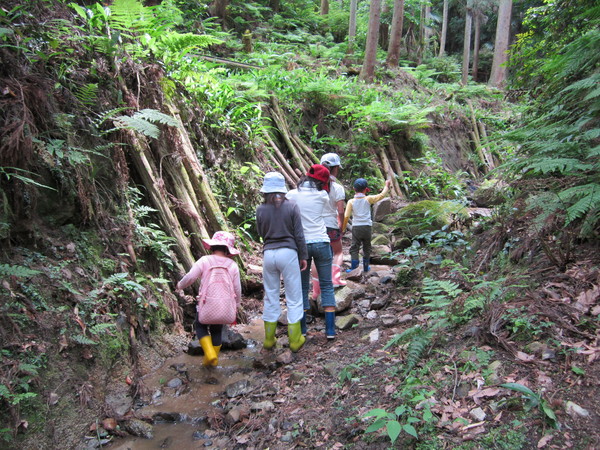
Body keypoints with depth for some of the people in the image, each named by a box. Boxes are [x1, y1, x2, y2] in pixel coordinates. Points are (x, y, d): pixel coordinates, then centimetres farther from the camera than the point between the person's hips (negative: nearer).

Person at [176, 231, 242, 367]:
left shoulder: (204, 261, -5)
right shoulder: (233, 265, 3)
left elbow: (190, 277, -5)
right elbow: (237, 289, 6)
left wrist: (180, 285, 16)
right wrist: (236, 305, 22)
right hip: (226, 306, 3)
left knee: (200, 326, 20)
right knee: (217, 330, 22)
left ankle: (209, 353, 2)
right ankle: (214, 359, 30)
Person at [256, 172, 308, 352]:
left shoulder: (261, 209, 0)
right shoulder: (291, 206, -5)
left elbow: (261, 234, 11)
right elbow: (299, 234, -4)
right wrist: (303, 256, 4)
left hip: (268, 254, 3)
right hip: (288, 253, -2)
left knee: (271, 297, 14)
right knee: (294, 298, 8)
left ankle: (269, 339, 22)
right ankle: (295, 340, 14)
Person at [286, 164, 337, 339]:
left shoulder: (292, 195, -2)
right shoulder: (322, 196, -2)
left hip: (301, 244, 1)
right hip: (321, 243, 0)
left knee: (302, 287, 12)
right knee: (327, 286, 8)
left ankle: (301, 329, 16)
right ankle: (330, 330, 7)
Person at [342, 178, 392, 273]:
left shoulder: (351, 202, -2)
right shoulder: (368, 199, -2)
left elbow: (346, 216, -7)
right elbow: (381, 195, 7)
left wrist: (343, 228, 3)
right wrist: (387, 186, 23)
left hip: (356, 227, -1)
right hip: (367, 226, 1)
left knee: (354, 248, 3)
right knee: (367, 247, 16)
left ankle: (354, 266, -9)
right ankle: (366, 266, 26)